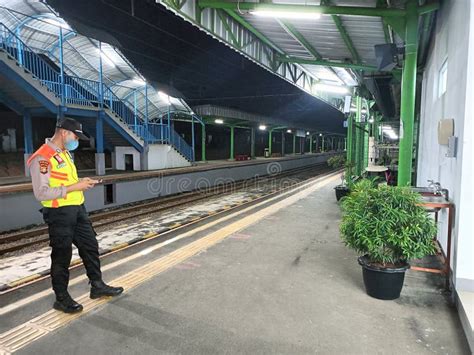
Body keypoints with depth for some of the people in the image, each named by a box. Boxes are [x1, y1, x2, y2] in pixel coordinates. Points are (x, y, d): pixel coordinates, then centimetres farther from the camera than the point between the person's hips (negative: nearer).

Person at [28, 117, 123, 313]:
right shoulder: (42, 157, -17)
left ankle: (97, 286, 30)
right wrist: (74, 187, -21)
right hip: (59, 213, -9)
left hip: (78, 209, 9)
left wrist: (82, 182, 6)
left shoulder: (65, 153, 12)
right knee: (62, 256, 4)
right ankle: (61, 298, 21)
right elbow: (41, 193, -23)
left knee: (90, 246, 15)